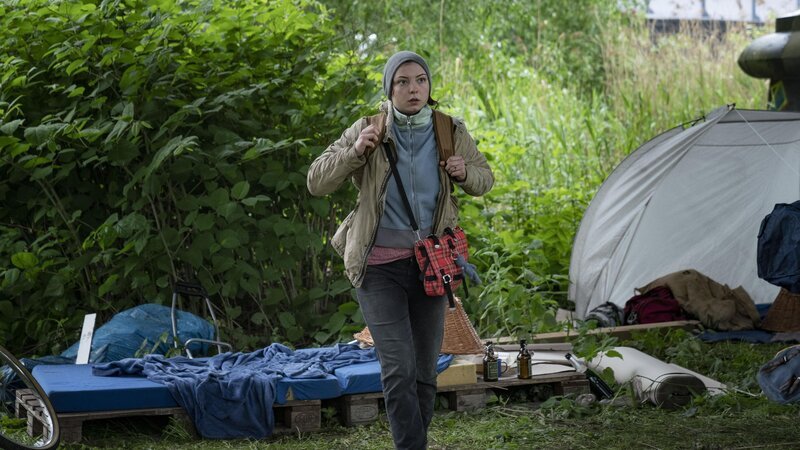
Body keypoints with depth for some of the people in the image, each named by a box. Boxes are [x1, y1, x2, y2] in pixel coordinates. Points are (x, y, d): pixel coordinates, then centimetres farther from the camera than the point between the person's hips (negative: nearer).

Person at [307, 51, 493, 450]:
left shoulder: (451, 132, -1)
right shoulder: (369, 131, -8)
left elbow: (484, 178, 14)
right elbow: (316, 183, -6)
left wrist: (465, 173, -9)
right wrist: (355, 151, -22)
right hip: (380, 267, -3)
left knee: (425, 371, 9)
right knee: (399, 369, -16)